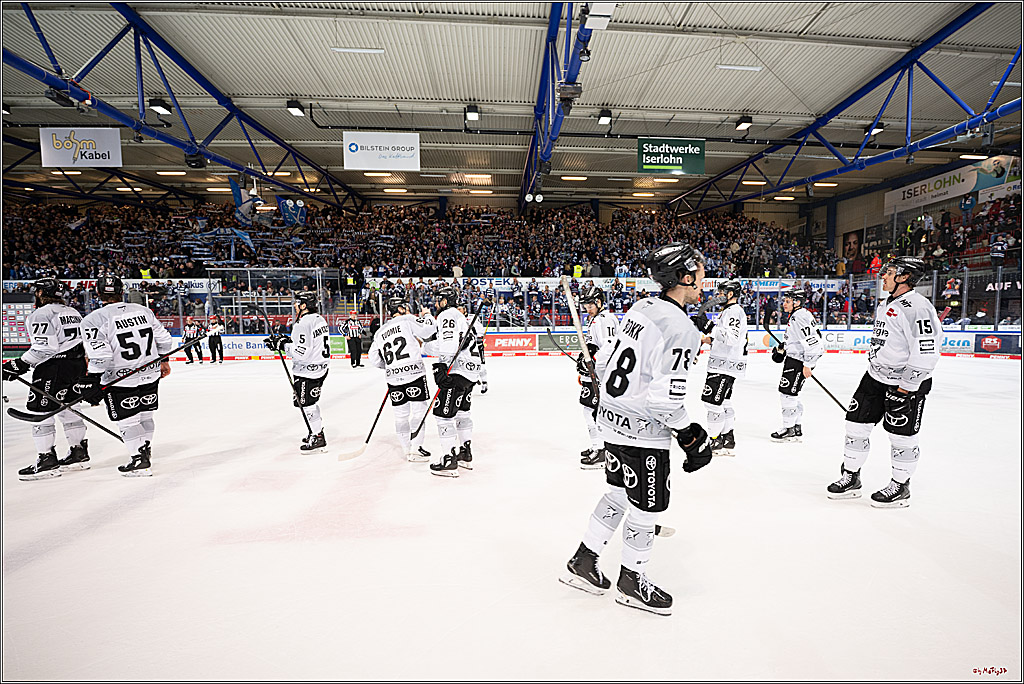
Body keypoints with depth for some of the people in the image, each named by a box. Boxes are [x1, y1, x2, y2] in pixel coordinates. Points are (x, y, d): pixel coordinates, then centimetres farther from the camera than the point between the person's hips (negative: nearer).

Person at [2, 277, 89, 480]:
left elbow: (44, 347, -19)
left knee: (39, 410, -2)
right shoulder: (72, 312, 16)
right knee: (66, 408, 17)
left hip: (53, 368, -9)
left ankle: (47, 460, -2)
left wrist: (20, 365, -16)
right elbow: (84, 341, 19)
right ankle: (79, 454, 21)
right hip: (77, 365, 9)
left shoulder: (42, 314, -10)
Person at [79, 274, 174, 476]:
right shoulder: (142, 310, 2)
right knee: (145, 416, 19)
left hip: (120, 381, -5)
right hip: (151, 375, 5)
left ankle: (140, 461, 11)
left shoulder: (93, 320, -12)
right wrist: (163, 361, 23)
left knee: (127, 421, 8)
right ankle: (146, 451, 32)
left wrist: (91, 384, -12)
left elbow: (100, 357, -20)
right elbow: (164, 339, 8)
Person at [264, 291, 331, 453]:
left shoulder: (303, 324, -21)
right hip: (321, 367, 10)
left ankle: (317, 439, 7)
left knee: (306, 403, 0)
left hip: (307, 371, -10)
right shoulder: (320, 319, 9)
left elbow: (301, 353, -26)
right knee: (310, 402, 22)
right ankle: (318, 431, 32)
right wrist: (289, 340, 10)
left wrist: (283, 344, -14)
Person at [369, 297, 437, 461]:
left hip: (393, 378, 6)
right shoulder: (408, 320, 2)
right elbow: (430, 331, -8)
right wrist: (427, 317, 12)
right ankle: (415, 449, 2)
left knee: (401, 414, 13)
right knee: (419, 410, 2)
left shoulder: (380, 332, 18)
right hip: (414, 373, -5)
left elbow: (374, 359, 14)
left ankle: (407, 448, 21)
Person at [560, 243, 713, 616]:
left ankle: (583, 563, 34)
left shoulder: (640, 309, 5)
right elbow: (666, 398, -25)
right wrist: (691, 436, -10)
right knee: (648, 506, 11)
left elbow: (604, 361, 11)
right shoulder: (682, 330, -22)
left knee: (619, 493, 23)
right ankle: (631, 582, 32)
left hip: (613, 418, 9)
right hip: (643, 432, -9)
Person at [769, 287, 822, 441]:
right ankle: (796, 426, 25)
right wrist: (782, 348, 21)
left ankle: (789, 430, 2)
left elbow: (812, 342, -24)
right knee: (787, 392, 16)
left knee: (787, 393, -7)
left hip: (799, 361, -11)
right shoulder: (795, 316, 14)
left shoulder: (801, 317, -19)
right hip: (793, 358, 11)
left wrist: (808, 365, -24)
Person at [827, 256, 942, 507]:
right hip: (876, 376, 9)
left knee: (902, 435, 3)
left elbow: (926, 354, -23)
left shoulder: (918, 308, -19)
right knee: (857, 423, 8)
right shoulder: (886, 305, 11)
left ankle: (900, 487, 21)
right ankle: (850, 478, 19)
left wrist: (907, 387, -21)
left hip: (907, 382, -9)